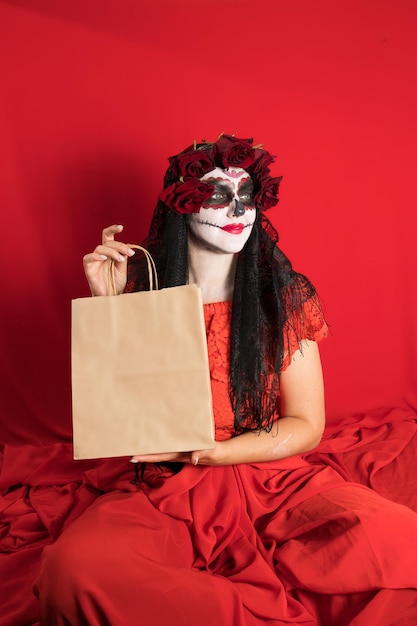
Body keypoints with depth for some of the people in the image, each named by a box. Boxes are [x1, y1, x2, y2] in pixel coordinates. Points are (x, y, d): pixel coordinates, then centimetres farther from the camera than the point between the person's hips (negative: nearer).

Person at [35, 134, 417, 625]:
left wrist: (207, 453, -15)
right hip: (164, 492, 0)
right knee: (73, 570, -30)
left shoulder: (284, 295, -1)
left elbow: (307, 427, 0)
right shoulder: (143, 291, -1)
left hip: (272, 482, 1)